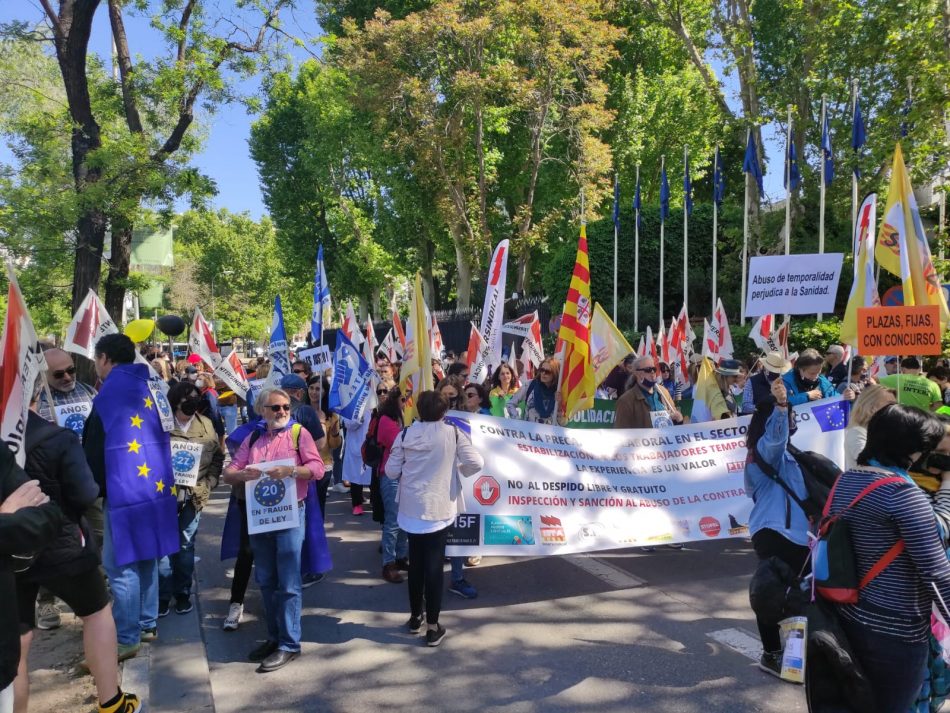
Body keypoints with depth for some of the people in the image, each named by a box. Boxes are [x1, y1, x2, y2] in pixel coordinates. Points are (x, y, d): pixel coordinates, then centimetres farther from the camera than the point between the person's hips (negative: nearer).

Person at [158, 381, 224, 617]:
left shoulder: (206, 425, 2)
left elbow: (218, 456, 8)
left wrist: (209, 483, -1)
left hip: (193, 496, 3)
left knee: (186, 546, 13)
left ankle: (183, 593, 27)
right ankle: (163, 596, 18)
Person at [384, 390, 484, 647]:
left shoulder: (406, 435, -5)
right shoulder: (453, 433, -10)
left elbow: (391, 471, -2)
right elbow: (476, 463, -13)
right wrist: (457, 469, 6)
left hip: (412, 507, 2)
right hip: (439, 508, -2)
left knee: (416, 562, 16)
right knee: (434, 564, 3)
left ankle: (415, 617, 30)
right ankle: (433, 628, 8)